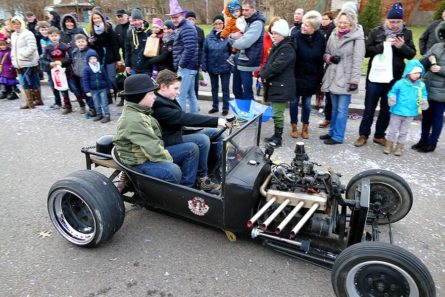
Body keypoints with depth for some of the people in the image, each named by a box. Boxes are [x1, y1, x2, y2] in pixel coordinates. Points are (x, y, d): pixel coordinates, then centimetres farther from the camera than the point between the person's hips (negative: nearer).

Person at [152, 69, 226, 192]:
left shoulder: (167, 99, 8)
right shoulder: (158, 105, -23)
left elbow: (182, 118, 7)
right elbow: (184, 118, -31)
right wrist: (215, 120, -32)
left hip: (178, 133, 10)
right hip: (167, 141, -10)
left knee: (215, 133, 2)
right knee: (202, 140, -29)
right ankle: (201, 178, -13)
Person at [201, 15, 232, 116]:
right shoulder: (209, 37, 0)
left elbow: (233, 52, -7)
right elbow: (204, 52, 1)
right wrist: (204, 66, -4)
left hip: (225, 67, -3)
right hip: (212, 67, 3)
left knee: (225, 88, 7)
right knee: (214, 88, 15)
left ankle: (225, 108, 18)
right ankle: (215, 106, 29)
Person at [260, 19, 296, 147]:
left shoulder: (287, 49, -15)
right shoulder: (277, 46, 16)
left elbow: (276, 66, -22)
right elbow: (268, 63, 18)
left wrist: (263, 75, -11)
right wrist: (263, 74, 0)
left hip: (281, 87, -10)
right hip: (274, 85, 10)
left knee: (277, 113, -5)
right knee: (275, 112, 15)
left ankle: (278, 138, 6)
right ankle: (276, 135, 26)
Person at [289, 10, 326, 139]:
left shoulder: (321, 39, -6)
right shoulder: (296, 36, -14)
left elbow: (321, 59, 2)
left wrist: (319, 76, 3)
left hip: (311, 77, 2)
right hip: (296, 75, -2)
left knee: (306, 103, 12)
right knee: (294, 101, 8)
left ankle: (305, 126, 27)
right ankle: (294, 126, 24)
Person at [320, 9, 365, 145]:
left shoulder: (357, 37, -8)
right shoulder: (334, 34, 9)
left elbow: (358, 61, -12)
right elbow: (326, 53, 17)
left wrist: (355, 81, -18)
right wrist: (330, 58, -7)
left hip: (345, 79, -5)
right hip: (332, 77, 6)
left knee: (342, 109, -1)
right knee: (334, 108, 16)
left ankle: (337, 136, 8)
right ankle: (332, 132, 28)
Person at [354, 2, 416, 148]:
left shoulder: (406, 33, 5)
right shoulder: (376, 32, -2)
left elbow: (412, 54, 4)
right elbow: (367, 51, -8)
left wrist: (402, 46, -15)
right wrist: (383, 45, -21)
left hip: (394, 79, 3)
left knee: (387, 110, 11)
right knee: (369, 108, 6)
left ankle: (379, 135, 24)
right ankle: (363, 135, 18)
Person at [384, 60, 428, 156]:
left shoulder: (421, 85, -1)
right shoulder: (400, 83, -11)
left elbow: (424, 95, 12)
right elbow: (392, 92, -1)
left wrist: (424, 102, -7)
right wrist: (391, 98, -20)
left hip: (410, 114, 3)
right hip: (397, 112, -3)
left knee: (404, 132, 14)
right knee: (393, 130, 9)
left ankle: (399, 147, 27)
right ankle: (389, 146, 23)